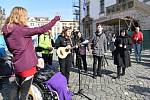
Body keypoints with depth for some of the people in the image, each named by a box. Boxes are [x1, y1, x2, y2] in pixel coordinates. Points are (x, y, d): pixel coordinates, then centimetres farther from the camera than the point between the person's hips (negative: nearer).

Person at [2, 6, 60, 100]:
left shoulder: (7, 30, 6)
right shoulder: (21, 30, -19)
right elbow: (41, 30, -19)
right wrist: (55, 19, -8)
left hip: (18, 65, 8)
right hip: (27, 65, -8)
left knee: (16, 88, 22)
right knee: (24, 92, 7)